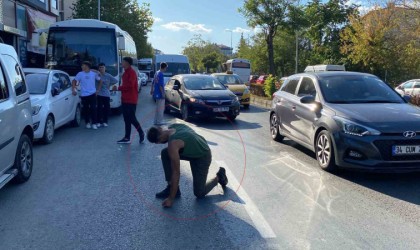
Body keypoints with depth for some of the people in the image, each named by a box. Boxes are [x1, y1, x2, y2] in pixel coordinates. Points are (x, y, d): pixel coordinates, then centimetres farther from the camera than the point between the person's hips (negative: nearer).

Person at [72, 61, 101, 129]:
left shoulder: (94, 74, 5)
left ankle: (94, 123, 0)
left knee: (93, 109, -5)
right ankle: (87, 123, 16)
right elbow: (74, 81, 8)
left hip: (92, 94, -1)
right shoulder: (80, 74, 4)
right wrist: (74, 89, -4)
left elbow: (100, 81, 14)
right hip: (84, 95, 1)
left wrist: (98, 90, 8)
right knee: (86, 109, 4)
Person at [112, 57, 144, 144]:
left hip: (131, 100, -9)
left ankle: (141, 133, 10)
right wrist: (118, 88, 5)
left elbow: (130, 85, -22)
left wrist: (118, 88, -16)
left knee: (132, 118, -7)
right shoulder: (126, 72, 17)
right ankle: (127, 138, 11)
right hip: (125, 99, 9)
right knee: (127, 119, 8)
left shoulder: (132, 72, -12)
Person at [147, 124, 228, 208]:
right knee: (165, 154, -5)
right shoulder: (172, 127, -11)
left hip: (203, 157, -9)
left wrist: (171, 198, -22)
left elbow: (176, 173, -29)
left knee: (199, 193, -4)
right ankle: (171, 187, 3)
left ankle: (219, 176, 18)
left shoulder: (173, 144, -34)